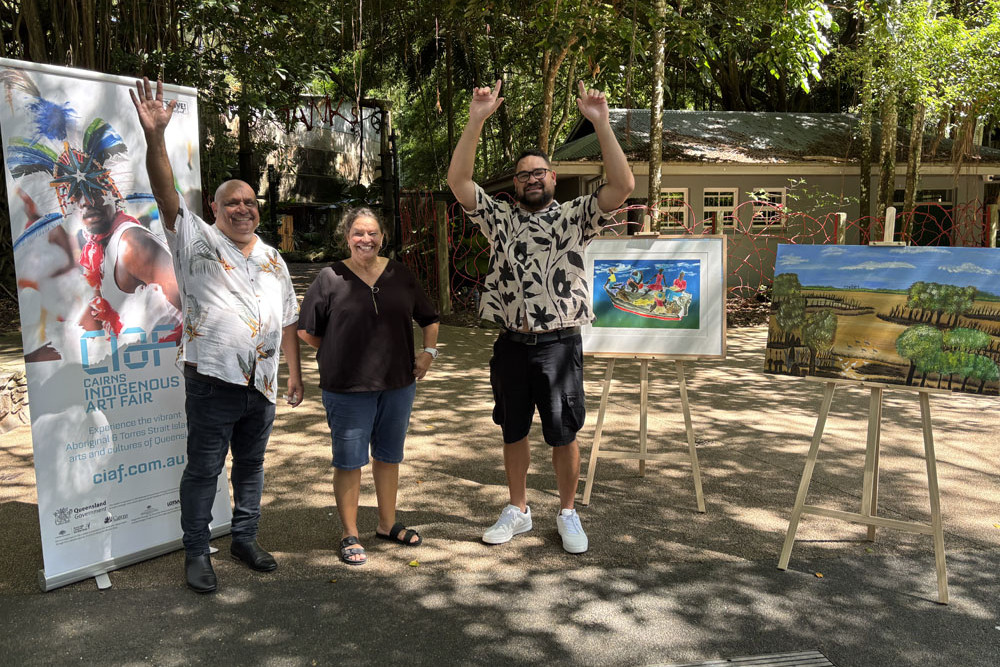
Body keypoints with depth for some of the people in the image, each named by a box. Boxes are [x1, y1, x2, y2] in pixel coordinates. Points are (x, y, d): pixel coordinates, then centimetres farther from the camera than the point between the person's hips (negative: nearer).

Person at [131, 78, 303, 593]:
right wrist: (154, 136, -29)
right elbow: (166, 194, -16)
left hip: (261, 385, 5)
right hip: (213, 382, -5)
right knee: (203, 468, 3)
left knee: (251, 464, 15)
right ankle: (196, 552, 18)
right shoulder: (197, 241, -1)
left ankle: (245, 539, 30)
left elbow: (287, 320, 17)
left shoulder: (272, 259, 14)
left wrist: (295, 372, 14)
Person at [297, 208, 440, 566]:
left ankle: (387, 524, 34)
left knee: (389, 456, 17)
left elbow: (428, 318, 15)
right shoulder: (330, 278, -6)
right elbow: (306, 330, -2)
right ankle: (350, 535, 19)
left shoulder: (399, 275, 4)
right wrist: (338, 355, 0)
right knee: (349, 462, 5)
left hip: (398, 384, 4)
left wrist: (428, 351, 3)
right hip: (347, 388, -4)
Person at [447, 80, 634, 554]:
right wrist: (477, 121, -13)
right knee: (514, 432, 14)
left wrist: (601, 123, -19)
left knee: (563, 435, 7)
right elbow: (458, 180, -4)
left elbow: (622, 186, -12)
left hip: (559, 344, -2)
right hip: (511, 345, 2)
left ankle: (567, 514, 25)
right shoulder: (499, 218, 7)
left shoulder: (575, 217, 2)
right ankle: (517, 510, 31)